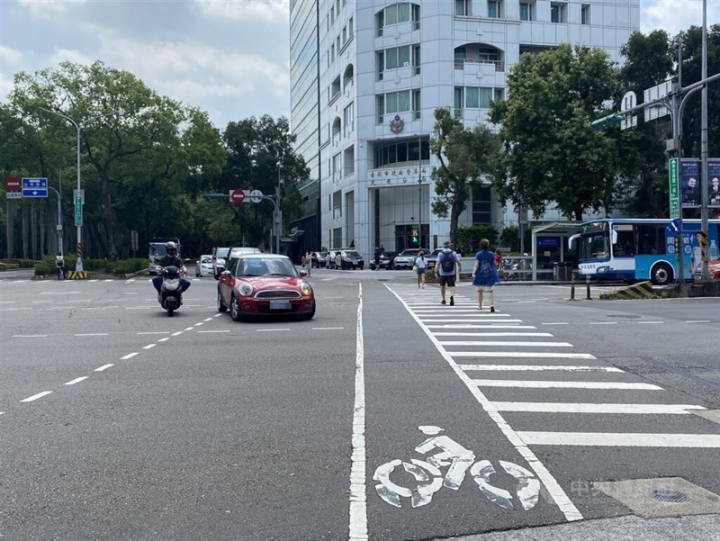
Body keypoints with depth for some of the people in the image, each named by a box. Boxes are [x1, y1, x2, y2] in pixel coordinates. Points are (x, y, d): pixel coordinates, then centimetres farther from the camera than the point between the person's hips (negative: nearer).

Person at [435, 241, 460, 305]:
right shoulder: (453, 253, 0)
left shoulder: (440, 254, -2)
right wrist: (459, 268, 13)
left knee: (442, 286, 18)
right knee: (452, 286, -3)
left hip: (442, 273, 1)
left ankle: (443, 300, 25)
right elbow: (458, 262, -6)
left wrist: (436, 272, -17)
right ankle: (452, 296, -32)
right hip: (451, 273, 0)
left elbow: (437, 263, -13)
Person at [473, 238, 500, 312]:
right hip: (490, 275, 0)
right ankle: (492, 305, -22)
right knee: (490, 290, -2)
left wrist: (473, 273, -18)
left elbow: (476, 265, -13)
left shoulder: (478, 254, -4)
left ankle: (480, 306, 26)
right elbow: (495, 265, 9)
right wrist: (495, 271, 28)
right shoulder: (491, 255, 0)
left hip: (480, 275, 0)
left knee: (480, 290, 16)